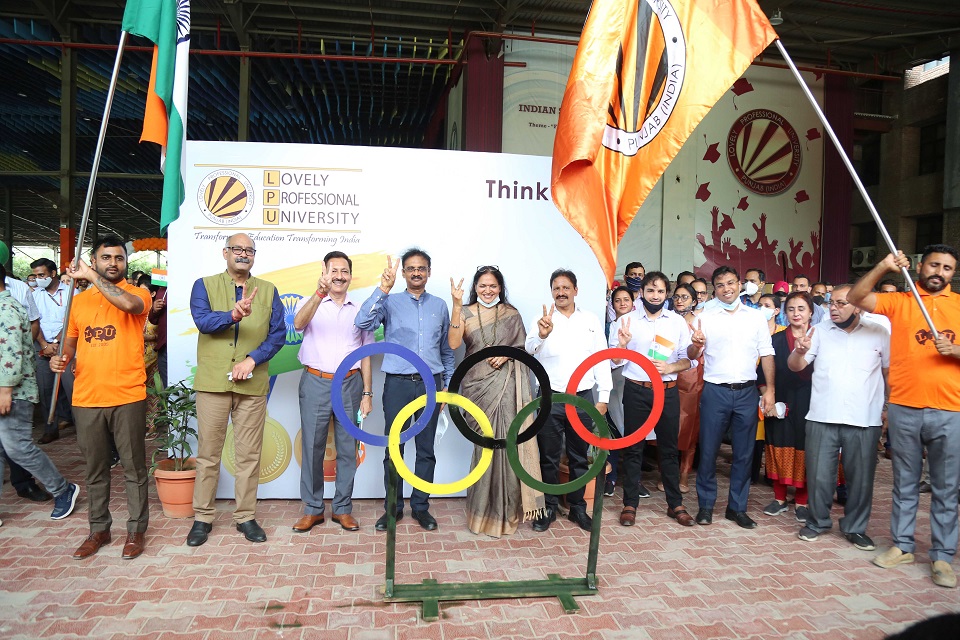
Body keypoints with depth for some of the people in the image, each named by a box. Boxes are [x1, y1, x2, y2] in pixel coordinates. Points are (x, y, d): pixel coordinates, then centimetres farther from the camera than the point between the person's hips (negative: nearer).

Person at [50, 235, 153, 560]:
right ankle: (99, 529, 29)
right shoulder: (79, 300, 11)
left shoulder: (138, 294, -2)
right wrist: (61, 358, -1)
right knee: (95, 469, 15)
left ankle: (136, 529, 19)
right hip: (86, 399, 4)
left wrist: (91, 277, -18)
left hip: (127, 398, -4)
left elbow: (128, 304, -27)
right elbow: (70, 341, 21)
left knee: (133, 468, 6)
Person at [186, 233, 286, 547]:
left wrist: (252, 359, -11)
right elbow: (202, 320, -12)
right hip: (212, 381, -1)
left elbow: (278, 333, 2)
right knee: (208, 453, 6)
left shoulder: (268, 290, 10)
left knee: (249, 454, 7)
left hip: (252, 383, 1)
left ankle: (246, 516, 19)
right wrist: (233, 314, -31)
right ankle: (203, 517, 19)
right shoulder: (204, 285, 6)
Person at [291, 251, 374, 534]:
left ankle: (343, 508, 19)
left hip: (350, 384, 2)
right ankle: (312, 509, 17)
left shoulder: (360, 310, 11)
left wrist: (368, 393, 6)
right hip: (316, 383, -2)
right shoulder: (310, 303, 3)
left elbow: (365, 356, 12)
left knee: (347, 449, 7)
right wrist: (319, 293, -36)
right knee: (312, 447, 4)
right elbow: (298, 323, -21)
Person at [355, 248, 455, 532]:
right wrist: (383, 288, -24)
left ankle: (420, 506, 21)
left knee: (426, 449, 8)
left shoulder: (440, 306, 11)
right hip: (398, 383, -2)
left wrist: (448, 384, 13)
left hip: (430, 384, 2)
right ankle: (393, 507, 19)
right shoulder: (390, 302, 2)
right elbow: (362, 322, -17)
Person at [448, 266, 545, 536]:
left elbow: (523, 346, 11)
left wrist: (507, 353, -9)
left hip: (507, 385, 1)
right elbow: (453, 343, -14)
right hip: (478, 384, -1)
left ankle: (504, 508, 14)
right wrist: (456, 305, -20)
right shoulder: (466, 313, 3)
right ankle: (486, 508, 21)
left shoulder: (511, 313, 8)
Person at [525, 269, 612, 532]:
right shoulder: (543, 320, -2)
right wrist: (541, 335, -42)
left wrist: (603, 397, 1)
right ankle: (548, 508, 21)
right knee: (549, 458, 7)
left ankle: (578, 508, 26)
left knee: (579, 458, 13)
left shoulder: (592, 321, 5)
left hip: (582, 398, 2)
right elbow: (529, 348, -20)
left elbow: (601, 360, 5)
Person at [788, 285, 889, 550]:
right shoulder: (820, 331, 3)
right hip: (822, 418, 0)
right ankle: (817, 521, 25)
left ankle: (855, 527, 28)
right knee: (819, 475, 5)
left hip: (864, 421, 0)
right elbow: (795, 366, -1)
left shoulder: (879, 333, 4)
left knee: (861, 478, 10)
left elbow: (889, 371, 11)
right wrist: (800, 351, -23)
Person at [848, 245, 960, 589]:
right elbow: (854, 298, -7)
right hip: (904, 409, 0)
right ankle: (902, 545, 24)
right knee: (905, 483, 12)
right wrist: (883, 268, -16)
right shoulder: (898, 302, 6)